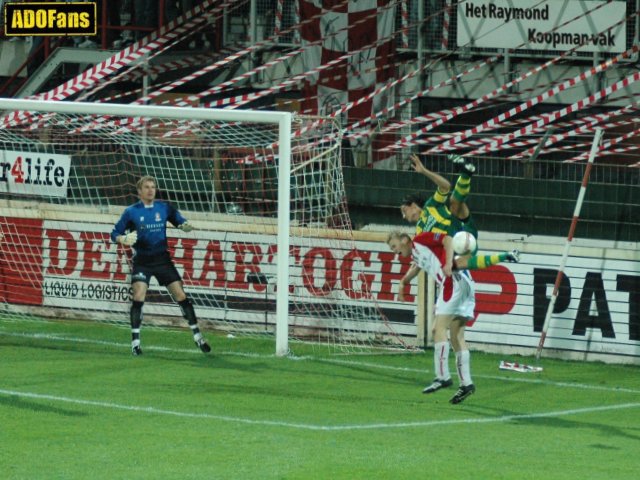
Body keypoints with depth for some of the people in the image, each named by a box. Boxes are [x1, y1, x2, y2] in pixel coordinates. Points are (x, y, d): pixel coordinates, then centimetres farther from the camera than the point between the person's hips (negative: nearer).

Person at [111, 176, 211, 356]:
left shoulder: (164, 208, 3)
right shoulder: (131, 212, -3)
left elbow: (181, 222, 9)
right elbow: (115, 233, -2)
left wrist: (186, 226, -15)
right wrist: (124, 239, -25)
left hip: (162, 259, 2)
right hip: (142, 261, -2)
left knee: (181, 296, 0)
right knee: (138, 298, -17)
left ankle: (197, 336, 11)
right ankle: (135, 341, -8)